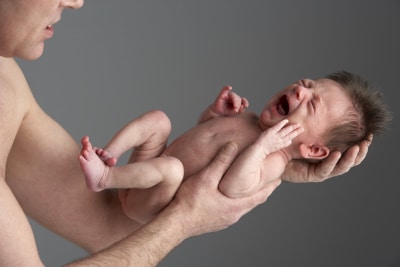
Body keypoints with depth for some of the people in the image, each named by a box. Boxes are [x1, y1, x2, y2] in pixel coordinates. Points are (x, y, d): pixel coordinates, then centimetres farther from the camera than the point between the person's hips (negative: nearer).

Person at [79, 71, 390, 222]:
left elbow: (232, 187, -36)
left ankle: (105, 178, -24)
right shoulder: (254, 120, 6)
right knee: (157, 119, 9)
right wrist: (217, 110, 2)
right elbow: (204, 128, 23)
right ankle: (108, 156, -4)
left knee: (170, 166, -37)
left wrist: (262, 146, -36)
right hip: (151, 173, 9)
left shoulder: (273, 160, -19)